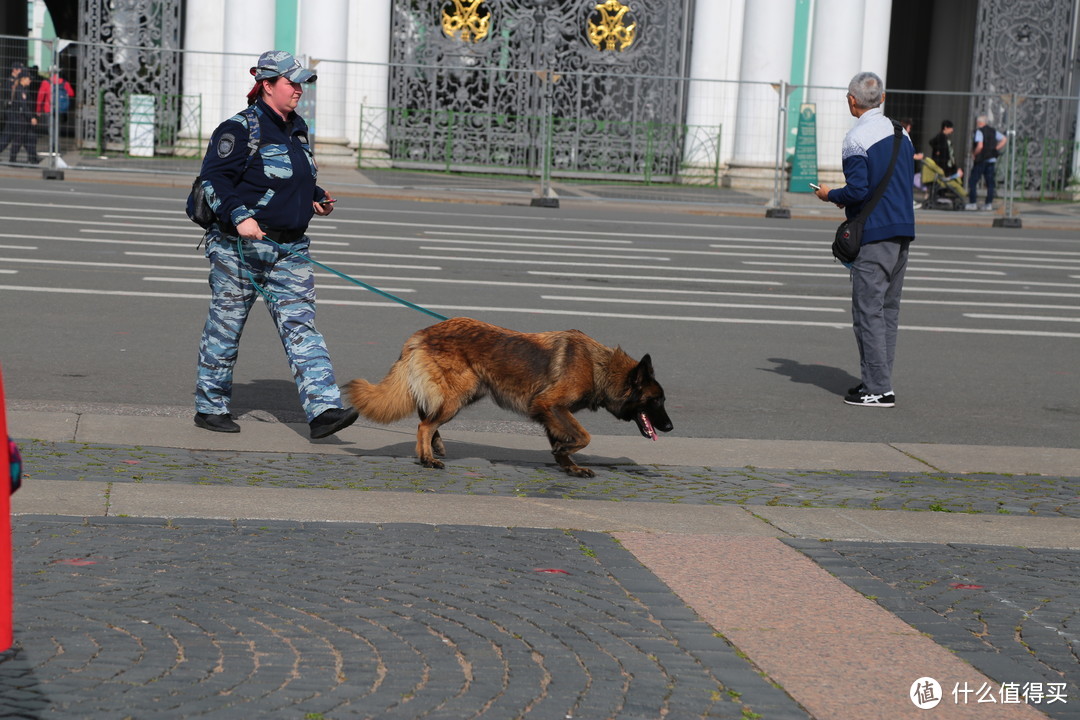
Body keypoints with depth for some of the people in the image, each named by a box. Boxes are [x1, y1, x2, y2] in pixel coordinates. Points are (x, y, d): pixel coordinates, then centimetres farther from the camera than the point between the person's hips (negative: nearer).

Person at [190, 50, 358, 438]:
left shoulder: (298, 129, 15)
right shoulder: (240, 129, -10)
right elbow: (214, 178, -15)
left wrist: (317, 199, 9)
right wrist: (240, 216, -27)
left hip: (290, 250, 7)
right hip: (239, 246, -6)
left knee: (300, 325, -5)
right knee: (225, 326, 5)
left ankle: (323, 409, -14)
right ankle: (210, 406, 19)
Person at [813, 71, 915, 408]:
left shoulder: (857, 138, -13)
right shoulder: (901, 133, 12)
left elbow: (858, 190, -19)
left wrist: (831, 195, 1)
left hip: (874, 234, -8)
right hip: (903, 230, 8)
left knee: (868, 310, -4)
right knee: (888, 308, 12)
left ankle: (878, 388, -5)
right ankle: (879, 381, 16)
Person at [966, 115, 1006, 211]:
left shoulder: (979, 131, -11)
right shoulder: (993, 131, 11)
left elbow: (980, 146, -23)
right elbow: (1004, 139, 10)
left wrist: (974, 154, -8)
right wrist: (996, 149, 8)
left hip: (981, 160, -7)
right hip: (992, 160, 7)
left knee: (972, 181, 1)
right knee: (990, 182, 7)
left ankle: (973, 203, -2)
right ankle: (989, 203, 5)